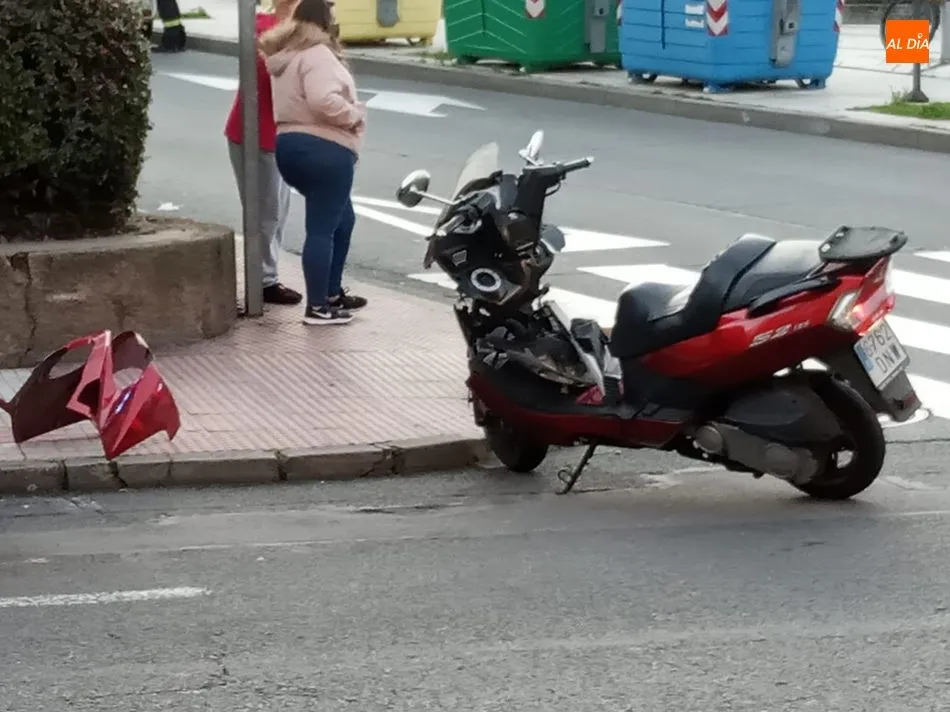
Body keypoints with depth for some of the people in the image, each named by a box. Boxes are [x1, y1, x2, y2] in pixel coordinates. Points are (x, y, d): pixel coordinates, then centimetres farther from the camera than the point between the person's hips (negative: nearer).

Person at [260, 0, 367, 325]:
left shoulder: (285, 55, 18)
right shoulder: (317, 54, -14)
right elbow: (323, 100, -26)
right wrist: (355, 115, -12)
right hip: (323, 149, -10)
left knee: (342, 220, 22)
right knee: (322, 227, -6)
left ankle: (332, 293, 27)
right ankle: (317, 307, -4)